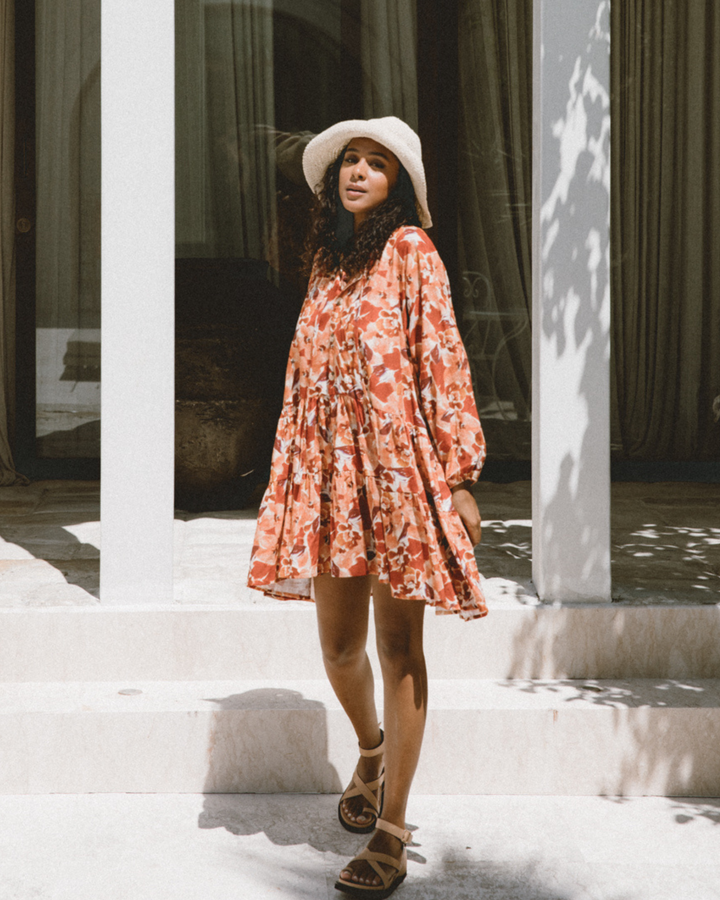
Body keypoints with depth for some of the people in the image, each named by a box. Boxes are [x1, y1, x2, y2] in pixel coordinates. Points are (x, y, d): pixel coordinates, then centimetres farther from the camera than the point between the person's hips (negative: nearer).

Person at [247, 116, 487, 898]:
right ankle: (371, 751, 41)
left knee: (398, 646, -2)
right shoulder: (329, 258, 17)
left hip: (400, 465, -5)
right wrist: (290, 474, 15)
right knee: (338, 646, 10)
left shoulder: (410, 249, -1)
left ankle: (391, 834, 5)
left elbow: (443, 356, -7)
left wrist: (459, 473, -12)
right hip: (330, 470, 5)